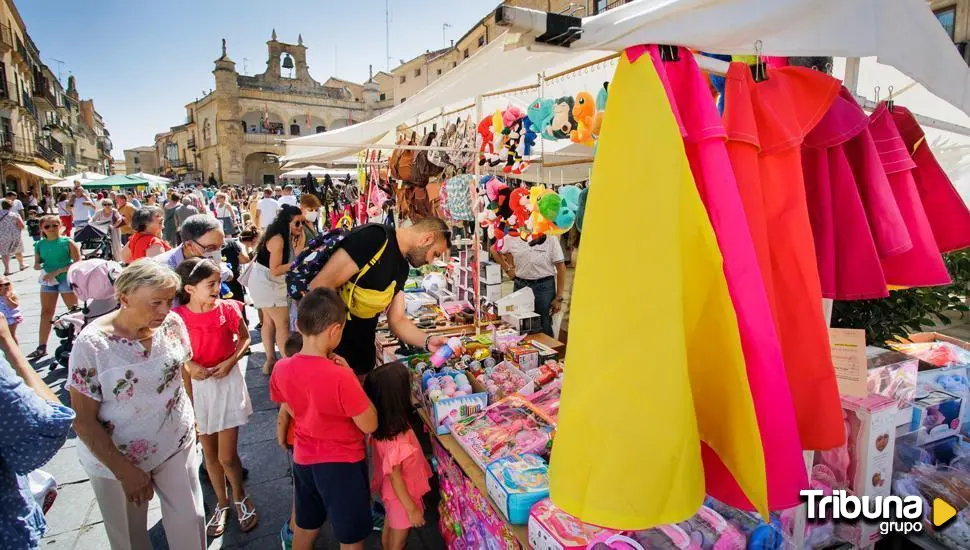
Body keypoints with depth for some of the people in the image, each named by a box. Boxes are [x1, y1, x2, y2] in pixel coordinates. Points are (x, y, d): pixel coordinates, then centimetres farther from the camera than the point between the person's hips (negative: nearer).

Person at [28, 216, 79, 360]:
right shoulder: (40, 245, 6)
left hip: (66, 279, -5)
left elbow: (78, 262, -13)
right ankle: (42, 347, 11)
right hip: (48, 281, 5)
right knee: (46, 313, 6)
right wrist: (40, 266, -11)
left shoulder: (68, 242, -7)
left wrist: (57, 271, -17)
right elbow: (36, 264, 12)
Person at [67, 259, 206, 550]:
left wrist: (191, 418, 11)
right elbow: (83, 420, -15)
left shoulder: (173, 323, -12)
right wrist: (125, 471, -15)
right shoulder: (92, 343, -21)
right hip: (114, 456, -2)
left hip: (177, 445, 2)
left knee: (190, 524, 9)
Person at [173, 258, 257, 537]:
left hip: (227, 382, -2)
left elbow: (244, 338, 2)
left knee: (227, 456, -1)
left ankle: (240, 497, 28)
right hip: (196, 385, 2)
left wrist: (231, 361, -13)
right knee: (209, 453, 16)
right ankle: (222, 503, 39)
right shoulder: (177, 316, -12)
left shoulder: (228, 309, -14)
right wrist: (189, 366, -15)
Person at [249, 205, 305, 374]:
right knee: (283, 323, -7)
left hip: (268, 282, 10)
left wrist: (300, 239, -14)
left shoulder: (288, 236, 3)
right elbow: (275, 270, -26)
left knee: (269, 321, 15)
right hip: (266, 283, -10)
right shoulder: (277, 239, -24)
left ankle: (270, 360, 24)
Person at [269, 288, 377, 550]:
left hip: (303, 459, 6)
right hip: (342, 464, -6)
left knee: (305, 526, 29)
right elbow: (369, 425, -20)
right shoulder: (340, 377, -32)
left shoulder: (281, 369, -12)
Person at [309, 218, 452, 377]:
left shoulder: (402, 268, 4)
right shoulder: (373, 238, -22)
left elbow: (397, 320, 4)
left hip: (362, 345, 8)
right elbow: (318, 287, -26)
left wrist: (427, 340, -13)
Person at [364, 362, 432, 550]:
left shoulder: (379, 423, -19)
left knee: (389, 530, 30)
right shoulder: (396, 438, -37)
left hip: (390, 491, 7)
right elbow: (395, 477, -29)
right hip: (401, 495, -7)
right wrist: (412, 509, -16)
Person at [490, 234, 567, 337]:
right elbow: (493, 250, 15)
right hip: (520, 285, 3)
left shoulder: (551, 239, -8)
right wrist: (507, 269, 8)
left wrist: (559, 298, -9)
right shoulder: (512, 238, -3)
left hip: (544, 286, -3)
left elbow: (561, 268, -7)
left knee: (544, 327, 1)